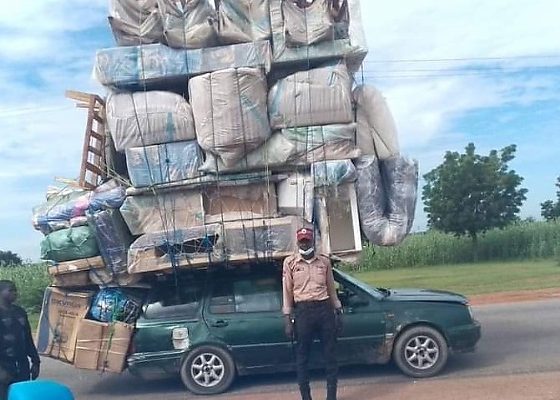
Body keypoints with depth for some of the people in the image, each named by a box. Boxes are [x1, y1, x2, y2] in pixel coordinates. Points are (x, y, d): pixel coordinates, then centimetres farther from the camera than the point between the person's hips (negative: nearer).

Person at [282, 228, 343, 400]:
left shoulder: (324, 261, 9)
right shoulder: (290, 262, 2)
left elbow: (331, 288, 14)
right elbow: (287, 291, 1)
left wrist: (338, 311, 11)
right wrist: (287, 318, -3)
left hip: (324, 308, 2)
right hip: (303, 310, -2)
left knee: (330, 354, 6)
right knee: (302, 356, 4)